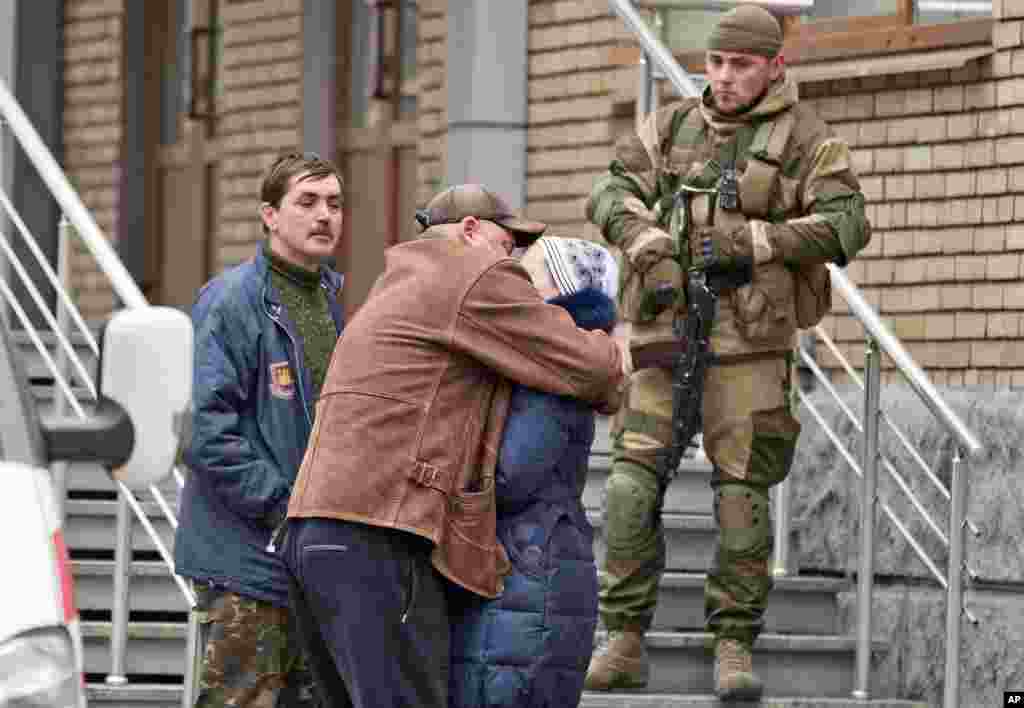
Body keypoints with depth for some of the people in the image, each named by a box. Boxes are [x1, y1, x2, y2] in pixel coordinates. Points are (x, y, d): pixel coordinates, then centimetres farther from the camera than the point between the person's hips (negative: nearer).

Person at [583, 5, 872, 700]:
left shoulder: (805, 139, 1)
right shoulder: (673, 126, 12)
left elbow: (845, 226, -8)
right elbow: (614, 193, 5)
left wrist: (751, 243, -16)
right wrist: (652, 252, -13)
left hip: (747, 337, -3)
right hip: (663, 329, 3)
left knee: (743, 492, -3)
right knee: (633, 481, -4)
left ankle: (735, 647, 5)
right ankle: (625, 643, 0)